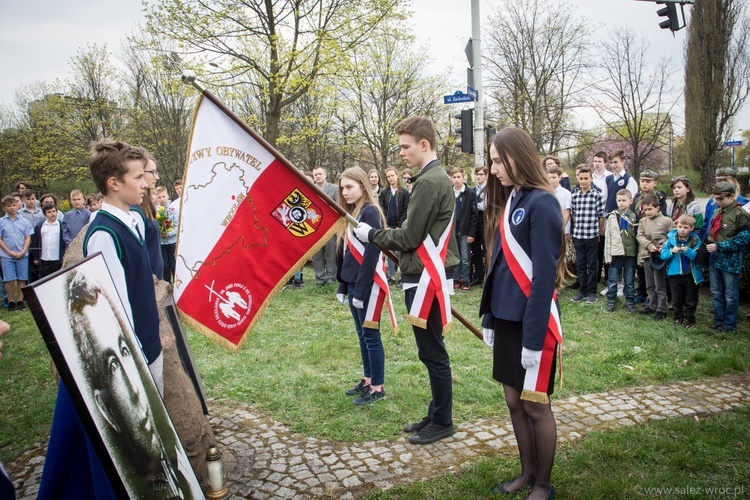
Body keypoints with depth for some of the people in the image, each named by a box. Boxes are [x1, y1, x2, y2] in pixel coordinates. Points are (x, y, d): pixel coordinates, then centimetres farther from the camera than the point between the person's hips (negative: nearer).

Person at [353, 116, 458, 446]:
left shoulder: (428, 182, -16)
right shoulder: (439, 178, 16)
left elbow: (408, 237, -17)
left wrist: (371, 235, -3)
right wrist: (380, 236, 10)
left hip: (426, 278, -10)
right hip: (428, 274, 10)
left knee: (432, 351, 0)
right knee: (431, 350, 16)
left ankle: (443, 422, 13)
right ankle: (436, 414, 28)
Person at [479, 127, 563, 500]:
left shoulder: (542, 203, -15)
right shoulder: (509, 200, 10)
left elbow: (544, 276, -19)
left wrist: (533, 337, -18)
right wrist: (489, 318, 11)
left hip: (533, 322, -8)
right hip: (506, 318, 8)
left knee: (535, 406, 7)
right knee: (514, 401, 16)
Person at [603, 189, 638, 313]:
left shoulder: (634, 217, 3)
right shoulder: (612, 217, 2)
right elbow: (607, 236, 3)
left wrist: (638, 253, -1)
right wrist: (608, 254, -2)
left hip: (630, 253, 0)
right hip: (615, 253, 0)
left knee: (629, 280, 8)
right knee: (613, 280, 4)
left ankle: (630, 301, 18)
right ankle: (611, 300, 15)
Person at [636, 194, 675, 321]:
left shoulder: (666, 220, -4)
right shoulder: (643, 221, 8)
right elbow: (640, 236, 0)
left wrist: (663, 247, -17)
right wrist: (649, 245, -15)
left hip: (660, 256, -5)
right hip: (647, 255, 5)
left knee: (660, 285, -1)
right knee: (650, 284, 15)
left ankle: (661, 309, 7)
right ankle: (652, 305, 27)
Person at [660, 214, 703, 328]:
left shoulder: (695, 240, -7)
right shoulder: (671, 238, -4)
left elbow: (698, 256, -15)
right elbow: (663, 255, -4)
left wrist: (687, 250, -27)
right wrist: (671, 251, -22)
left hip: (691, 275, -1)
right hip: (675, 273, 1)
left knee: (691, 300, 11)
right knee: (676, 299, 13)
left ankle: (689, 319, 26)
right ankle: (678, 318, 28)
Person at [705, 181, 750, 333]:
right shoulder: (717, 212, 9)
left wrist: (718, 246, -20)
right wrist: (708, 244, 5)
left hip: (730, 260, -7)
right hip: (714, 258, 7)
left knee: (730, 295, 4)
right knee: (716, 292, 15)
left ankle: (729, 325, 14)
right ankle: (718, 320, 27)